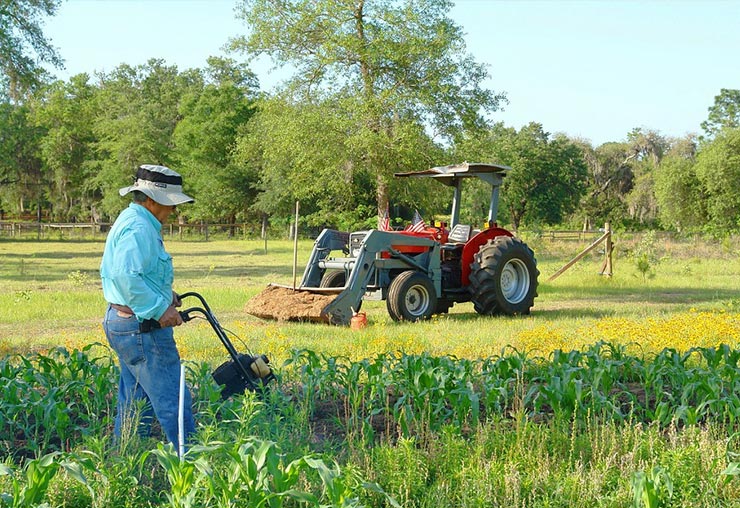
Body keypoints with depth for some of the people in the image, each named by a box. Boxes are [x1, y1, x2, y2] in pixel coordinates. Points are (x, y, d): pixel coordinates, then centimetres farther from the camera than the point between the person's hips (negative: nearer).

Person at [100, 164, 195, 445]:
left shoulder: (130, 221, 18)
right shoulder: (139, 228, -17)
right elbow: (127, 277, -29)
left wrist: (164, 293, 15)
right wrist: (160, 308, -23)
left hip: (121, 322, 11)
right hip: (142, 328, -11)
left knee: (134, 404, 16)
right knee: (173, 402, -6)